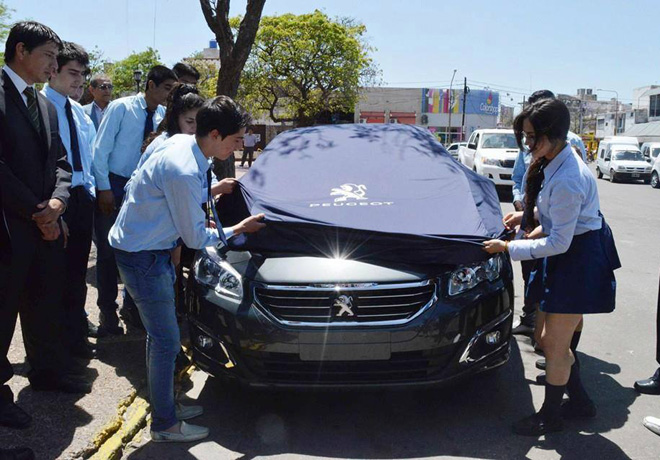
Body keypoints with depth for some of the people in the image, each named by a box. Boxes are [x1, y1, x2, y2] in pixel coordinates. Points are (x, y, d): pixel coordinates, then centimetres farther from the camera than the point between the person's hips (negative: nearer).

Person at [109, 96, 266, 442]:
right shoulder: (184, 172, -29)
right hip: (143, 256, -10)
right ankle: (165, 424, 17)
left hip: (153, 248, 10)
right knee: (167, 341, 0)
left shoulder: (182, 142, -2)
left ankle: (166, 404, 35)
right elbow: (195, 238, -19)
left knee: (160, 335, 19)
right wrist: (237, 230, -6)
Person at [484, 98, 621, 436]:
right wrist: (526, 215, 11)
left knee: (555, 346, 3)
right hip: (569, 257, 10)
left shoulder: (566, 180, -29)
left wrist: (508, 248, -18)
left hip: (577, 261, -10)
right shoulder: (556, 162, 2)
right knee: (550, 339, 18)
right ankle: (579, 401, 35)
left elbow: (559, 243, -25)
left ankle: (550, 417, 22)